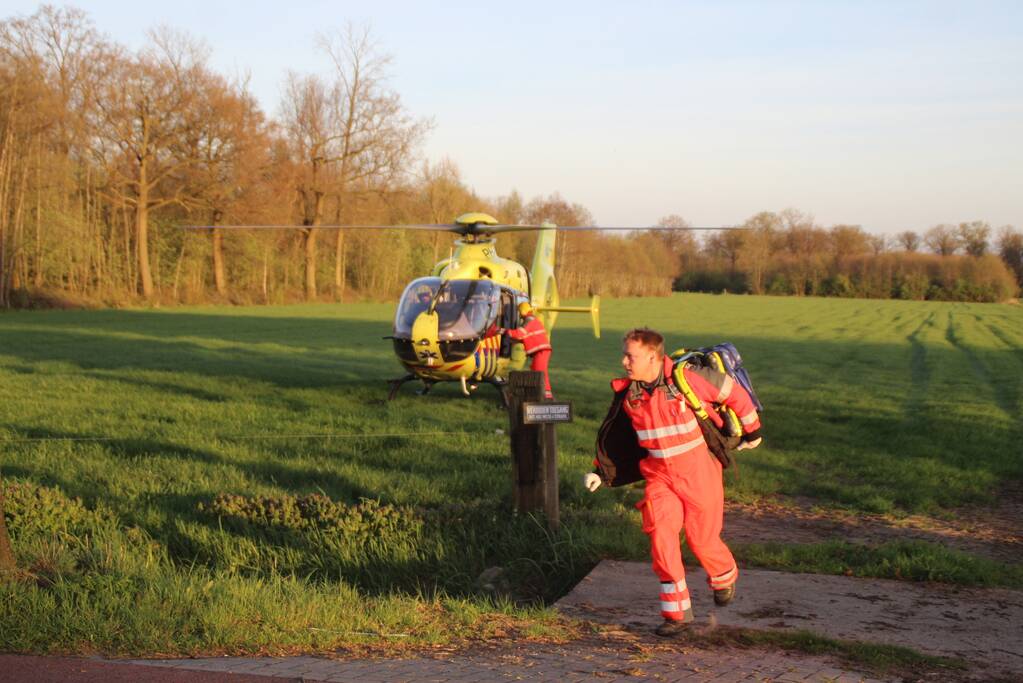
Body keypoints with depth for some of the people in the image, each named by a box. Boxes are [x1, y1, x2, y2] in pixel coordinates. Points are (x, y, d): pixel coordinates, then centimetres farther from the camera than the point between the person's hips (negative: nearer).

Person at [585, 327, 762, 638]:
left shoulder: (686, 379, -19)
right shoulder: (627, 394, -3)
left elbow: (733, 392, -5)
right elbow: (614, 435, 15)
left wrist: (752, 429, 7)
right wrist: (602, 472, 12)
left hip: (699, 473, -4)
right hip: (659, 476, 4)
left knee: (702, 538, 5)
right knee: (660, 534, -13)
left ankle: (724, 577, 41)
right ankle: (676, 611, -2)